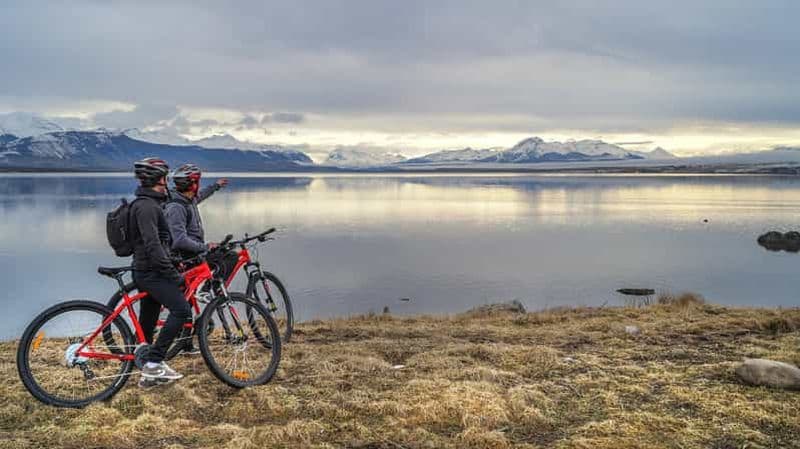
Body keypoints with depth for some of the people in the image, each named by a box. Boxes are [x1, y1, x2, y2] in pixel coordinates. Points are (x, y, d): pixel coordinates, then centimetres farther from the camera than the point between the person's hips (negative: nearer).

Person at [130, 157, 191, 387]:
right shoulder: (147, 206, -16)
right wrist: (173, 274, -22)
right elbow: (152, 245, -24)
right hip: (151, 272, -10)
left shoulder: (149, 203, 17)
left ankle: (149, 372, 17)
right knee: (181, 310, -17)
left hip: (148, 271, 10)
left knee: (147, 322, 11)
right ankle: (153, 363, -16)